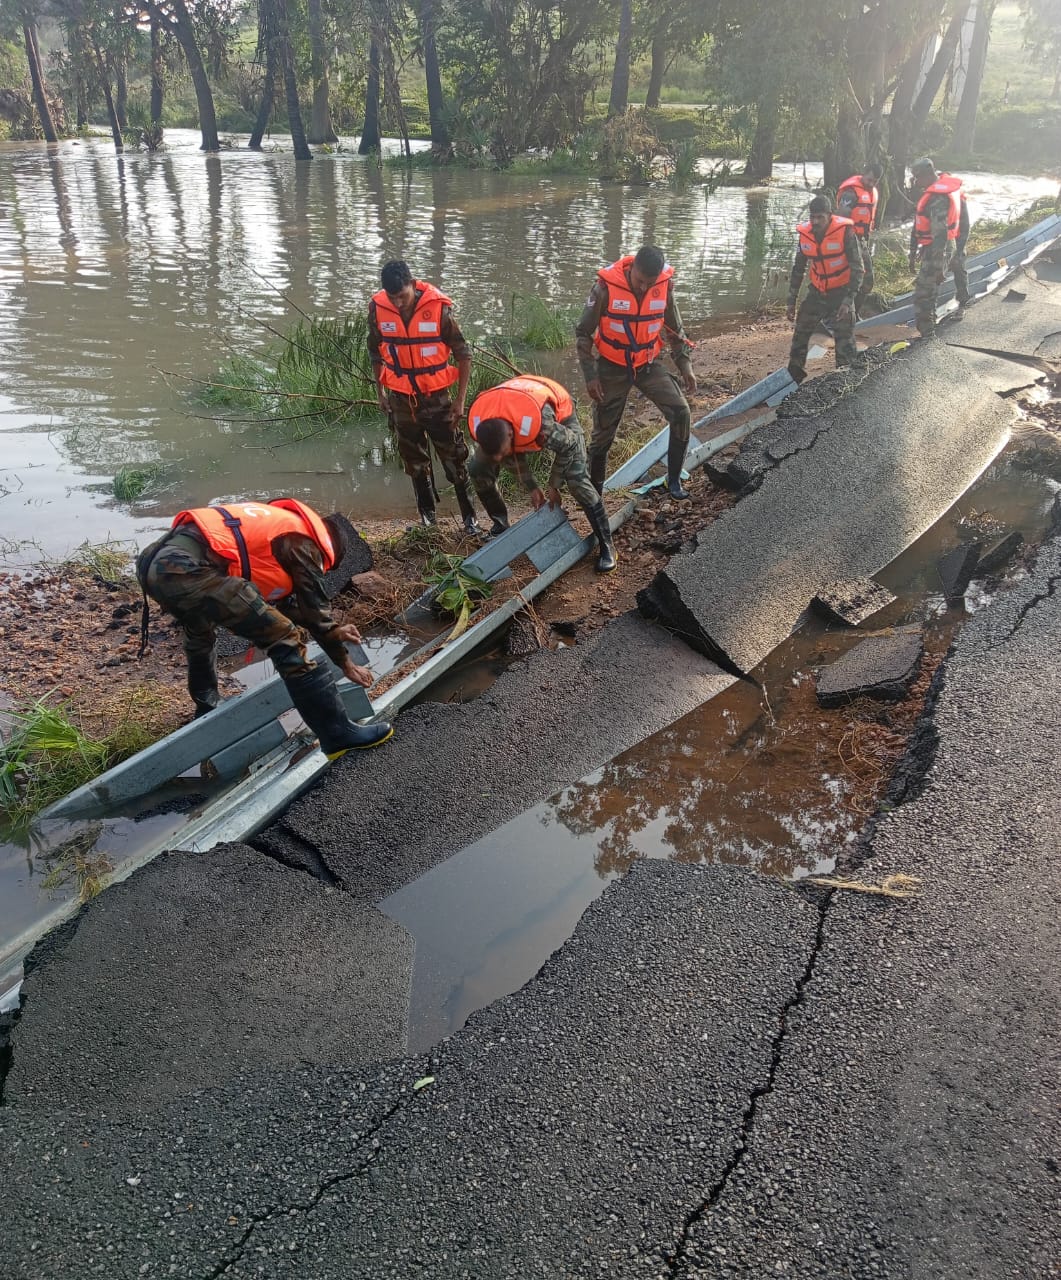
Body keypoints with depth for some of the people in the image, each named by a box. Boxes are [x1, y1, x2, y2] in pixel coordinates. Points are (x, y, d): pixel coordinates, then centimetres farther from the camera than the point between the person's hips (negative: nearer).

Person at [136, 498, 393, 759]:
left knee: (199, 629, 40)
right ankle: (338, 734, -3)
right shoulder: (303, 542, 8)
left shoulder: (280, 524, 33)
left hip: (153, 559, 10)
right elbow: (315, 607, 11)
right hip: (186, 569, -10)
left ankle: (206, 711, 58)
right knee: (285, 641, -6)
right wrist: (345, 662, 22)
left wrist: (332, 631, 36)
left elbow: (284, 599, 35)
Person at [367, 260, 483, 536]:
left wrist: (460, 400, -8)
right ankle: (427, 517, 26)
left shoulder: (438, 307, -17)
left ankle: (470, 518, 10)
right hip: (401, 399, 3)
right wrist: (380, 393, 12)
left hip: (437, 397, -3)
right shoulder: (377, 308, -9)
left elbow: (463, 354, -8)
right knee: (414, 461, 13)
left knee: (455, 458, 0)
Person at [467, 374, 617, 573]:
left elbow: (568, 446, -25)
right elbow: (513, 459, -11)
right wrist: (532, 487, -6)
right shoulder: (479, 425, -32)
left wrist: (553, 485, -15)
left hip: (559, 413, -5)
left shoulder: (540, 422, -48)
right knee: (478, 469, -7)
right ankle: (501, 525, 17)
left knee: (577, 480, -21)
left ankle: (606, 545, -7)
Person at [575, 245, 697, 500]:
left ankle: (674, 480, 1)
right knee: (603, 432, 3)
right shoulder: (606, 287, -20)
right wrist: (590, 375, -14)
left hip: (648, 365, 3)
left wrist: (685, 365, -1)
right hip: (612, 368, -2)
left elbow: (675, 329, 6)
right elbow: (584, 333, -10)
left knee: (681, 414, -13)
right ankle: (594, 488, 22)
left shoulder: (665, 286, -11)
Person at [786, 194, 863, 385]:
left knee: (845, 340, -7)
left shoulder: (845, 231, -19)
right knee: (800, 333, 9)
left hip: (841, 292, -5)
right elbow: (798, 269, 8)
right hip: (817, 292, 5)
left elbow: (857, 268, -15)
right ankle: (794, 375, 25)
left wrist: (848, 300, -22)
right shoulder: (805, 233, -5)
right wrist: (791, 301, 8)